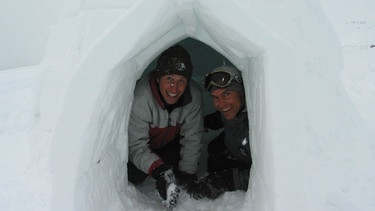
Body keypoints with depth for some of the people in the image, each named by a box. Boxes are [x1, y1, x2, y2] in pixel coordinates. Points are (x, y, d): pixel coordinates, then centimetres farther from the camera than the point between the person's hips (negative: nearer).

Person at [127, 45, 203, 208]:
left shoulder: (194, 95, -27)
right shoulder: (140, 99, -40)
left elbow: (192, 139, -17)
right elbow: (136, 147, -34)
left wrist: (187, 173, -19)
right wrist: (159, 170, -48)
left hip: (170, 142, 3)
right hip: (134, 143, -3)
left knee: (176, 169, -13)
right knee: (135, 175, -19)